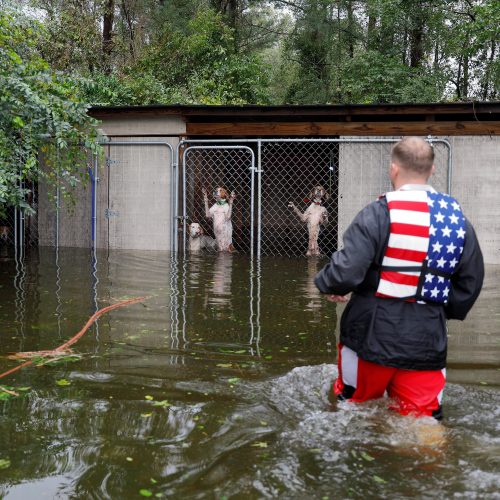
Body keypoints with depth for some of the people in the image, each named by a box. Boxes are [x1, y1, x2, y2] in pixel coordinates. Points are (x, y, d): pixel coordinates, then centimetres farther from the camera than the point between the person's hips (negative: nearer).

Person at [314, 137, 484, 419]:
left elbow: (346, 271, -19)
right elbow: (471, 283, 10)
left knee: (353, 409, 18)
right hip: (428, 341, 4)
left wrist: (327, 284, 3)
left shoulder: (378, 214, -12)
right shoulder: (458, 220, 5)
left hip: (373, 335, -3)